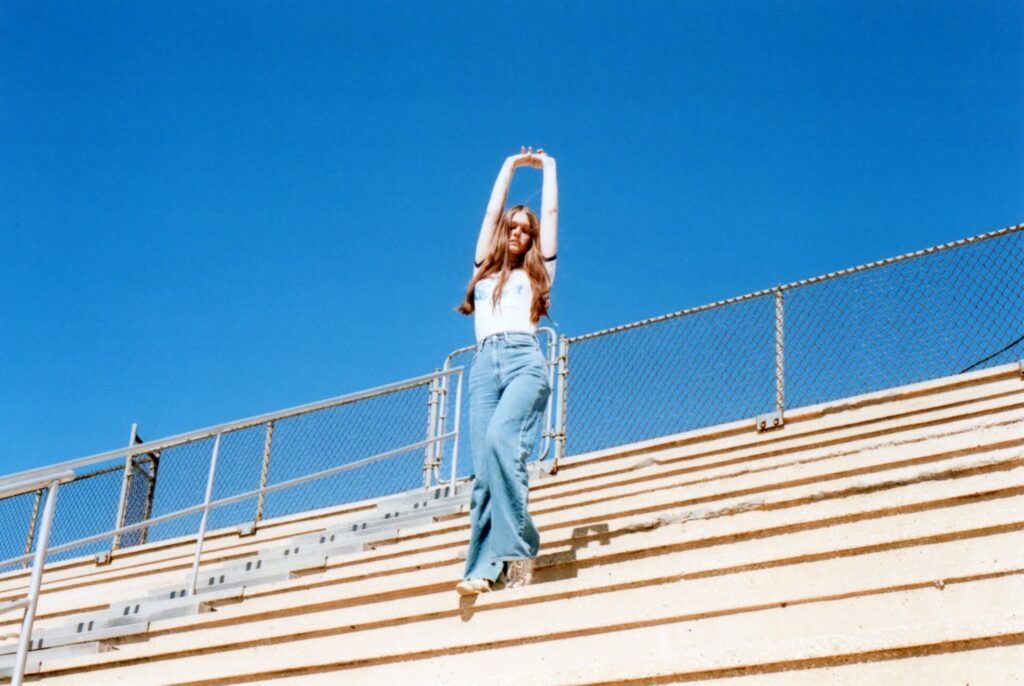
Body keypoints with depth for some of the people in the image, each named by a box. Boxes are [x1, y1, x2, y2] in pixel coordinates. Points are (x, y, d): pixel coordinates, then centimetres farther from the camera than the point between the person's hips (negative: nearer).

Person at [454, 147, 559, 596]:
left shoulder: (536, 272, 21)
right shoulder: (485, 271, 28)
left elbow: (549, 213, 24)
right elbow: (492, 212, 31)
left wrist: (548, 168, 37)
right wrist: (511, 166, 39)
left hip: (524, 360, -3)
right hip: (484, 365, 3)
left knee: (500, 441, -29)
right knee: (483, 468, -10)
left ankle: (518, 546, -28)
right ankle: (483, 567, -19)